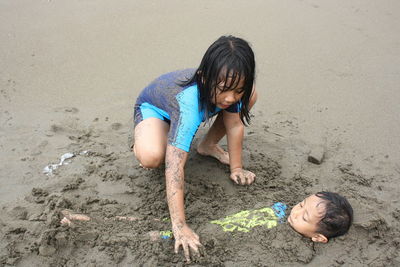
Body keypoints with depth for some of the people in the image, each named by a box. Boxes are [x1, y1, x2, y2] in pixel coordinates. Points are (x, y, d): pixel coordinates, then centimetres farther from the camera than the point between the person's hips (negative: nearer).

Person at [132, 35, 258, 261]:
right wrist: (179, 226, -51)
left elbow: (235, 123, -15)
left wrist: (236, 168, -14)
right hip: (154, 107, -5)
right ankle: (143, 142, 2)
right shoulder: (189, 104, -48)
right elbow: (175, 167, -51)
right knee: (152, 158, -38)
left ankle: (208, 145, 11)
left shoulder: (228, 85, -31)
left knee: (251, 97, -9)